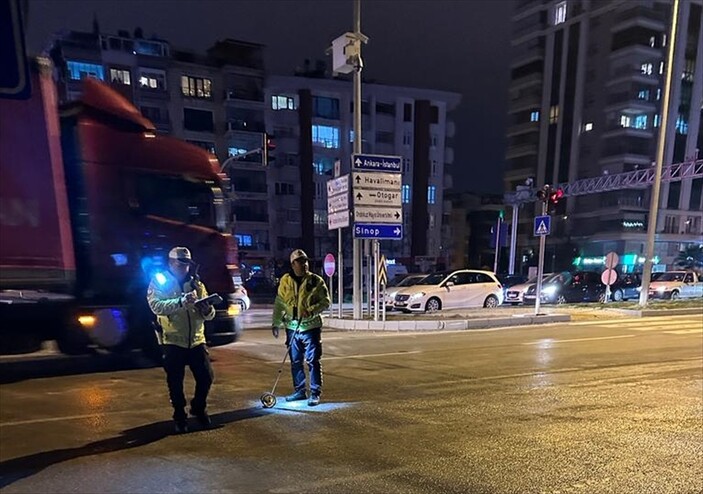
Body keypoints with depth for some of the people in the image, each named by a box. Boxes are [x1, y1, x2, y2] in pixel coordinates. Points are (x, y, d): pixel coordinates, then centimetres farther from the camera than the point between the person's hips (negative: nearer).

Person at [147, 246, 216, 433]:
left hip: (196, 340, 3)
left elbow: (208, 315, 4)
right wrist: (181, 301, -35)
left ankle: (198, 408, 31)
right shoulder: (159, 281, -1)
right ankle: (180, 416, 28)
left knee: (206, 377, 4)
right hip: (172, 341, -3)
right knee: (175, 382, 7)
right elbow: (156, 305, -21)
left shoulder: (196, 283, 8)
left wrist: (207, 309, -20)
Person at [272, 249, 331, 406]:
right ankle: (299, 391, 28)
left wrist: (311, 310, -20)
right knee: (295, 362, 13)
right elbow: (279, 304, 10)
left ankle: (315, 393, 10)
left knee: (313, 361, -1)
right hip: (292, 328, 4)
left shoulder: (316, 280, -4)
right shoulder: (285, 281, 5)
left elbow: (325, 302, -5)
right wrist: (276, 324, 7)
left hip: (311, 327, -3)